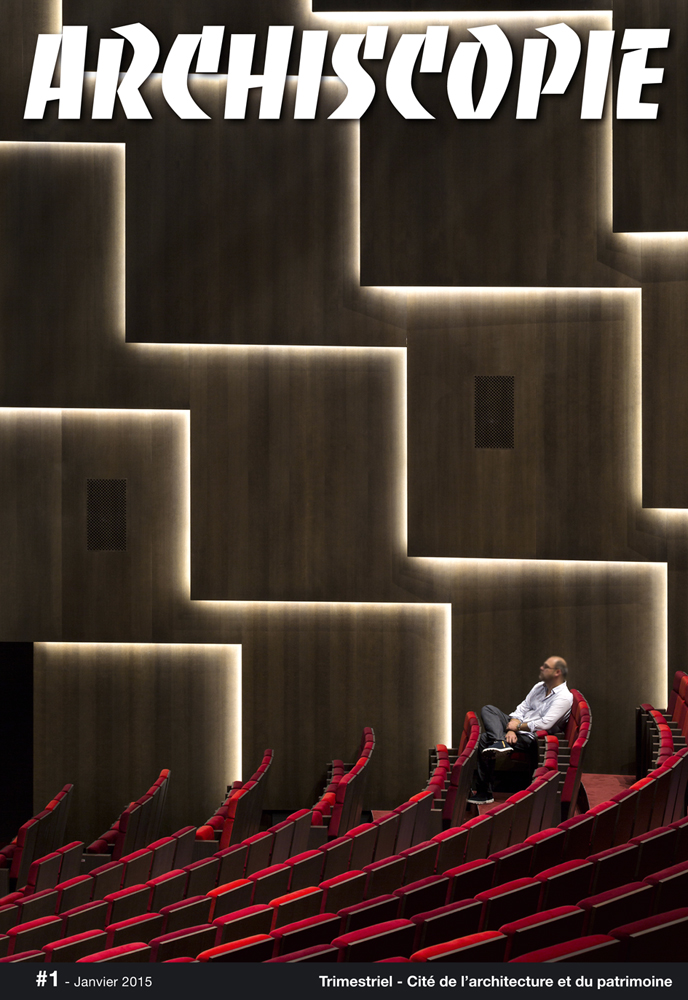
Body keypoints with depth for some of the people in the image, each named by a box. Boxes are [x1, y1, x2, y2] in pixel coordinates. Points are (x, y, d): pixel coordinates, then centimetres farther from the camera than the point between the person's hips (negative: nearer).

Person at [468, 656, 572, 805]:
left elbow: (545, 724, -23)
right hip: (518, 728, 9)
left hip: (531, 738, -9)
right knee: (488, 709, -7)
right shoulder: (539, 687, 13)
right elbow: (521, 709, 9)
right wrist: (511, 729, -9)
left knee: (485, 739, -22)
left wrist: (518, 727, -14)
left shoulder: (564, 697, -15)